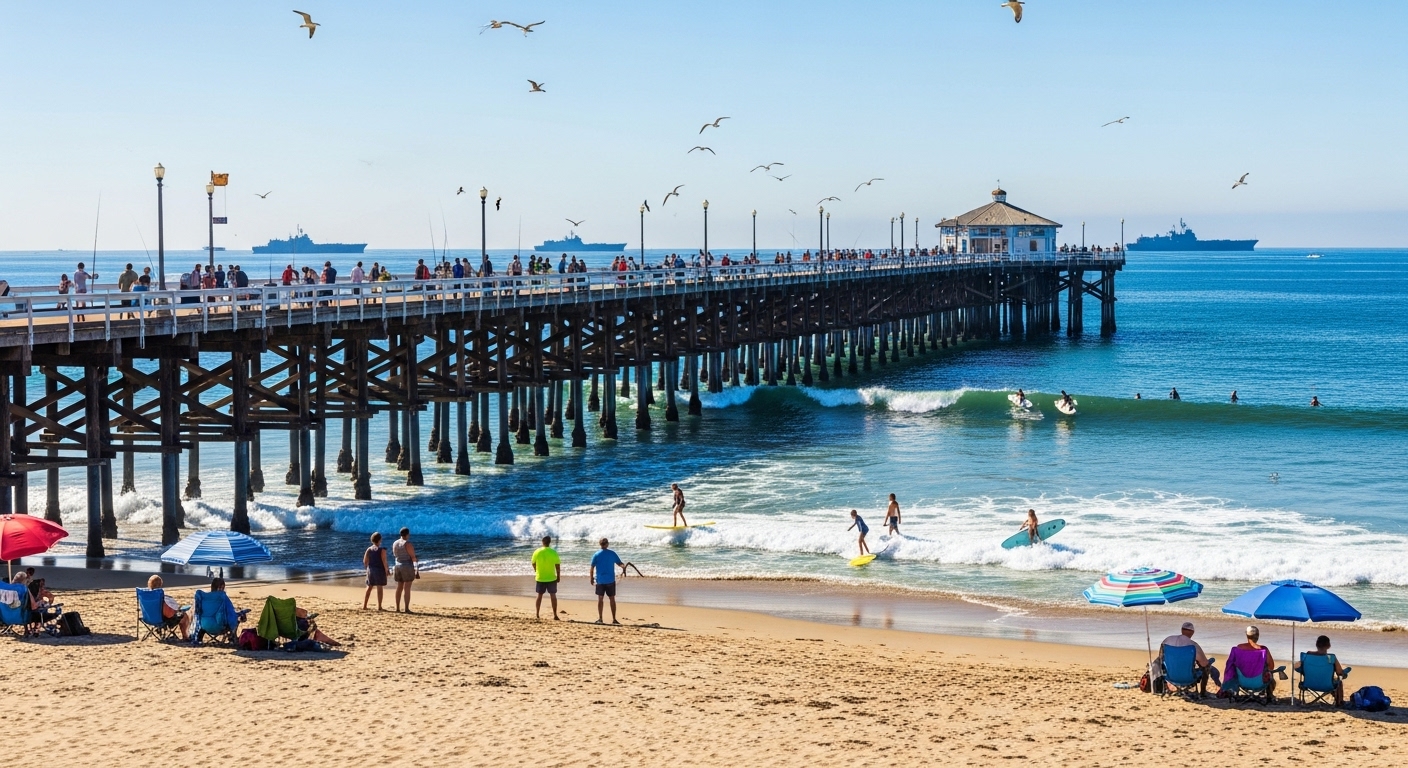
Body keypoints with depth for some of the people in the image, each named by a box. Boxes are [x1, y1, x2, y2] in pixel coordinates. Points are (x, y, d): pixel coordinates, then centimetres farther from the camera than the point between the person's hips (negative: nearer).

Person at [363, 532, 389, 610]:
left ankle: (364, 606, 12)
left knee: (369, 587, 12)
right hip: (380, 570, -4)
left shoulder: (369, 549, 2)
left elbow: (365, 561, 1)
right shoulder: (382, 550, -11)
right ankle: (379, 607, 1)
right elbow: (384, 561, -15)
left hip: (370, 569, 4)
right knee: (379, 588, 1)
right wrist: (386, 570, -4)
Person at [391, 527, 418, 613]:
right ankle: (407, 609, -5)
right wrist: (416, 569, -11)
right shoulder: (408, 544, -15)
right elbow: (413, 557, -15)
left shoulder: (395, 543, 7)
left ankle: (397, 608, 9)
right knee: (407, 589, -5)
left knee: (399, 588, 10)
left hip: (398, 566, 7)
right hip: (408, 567, -6)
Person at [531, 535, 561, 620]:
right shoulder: (553, 552, -10)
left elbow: (533, 563, 6)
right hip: (551, 578, -2)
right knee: (553, 595, 5)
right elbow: (557, 565, -7)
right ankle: (555, 615, 2)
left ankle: (537, 614, 17)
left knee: (539, 595, 14)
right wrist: (558, 576, 5)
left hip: (540, 578, 2)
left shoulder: (537, 552, -5)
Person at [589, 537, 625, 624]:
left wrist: (592, 578, 4)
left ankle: (600, 618, 1)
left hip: (600, 580, -1)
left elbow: (592, 567, -2)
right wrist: (624, 569, 15)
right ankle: (614, 619, 5)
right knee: (612, 599, 6)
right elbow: (621, 564, 2)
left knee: (600, 598, 5)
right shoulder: (612, 554, 0)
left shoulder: (596, 555, -2)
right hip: (610, 580, 1)